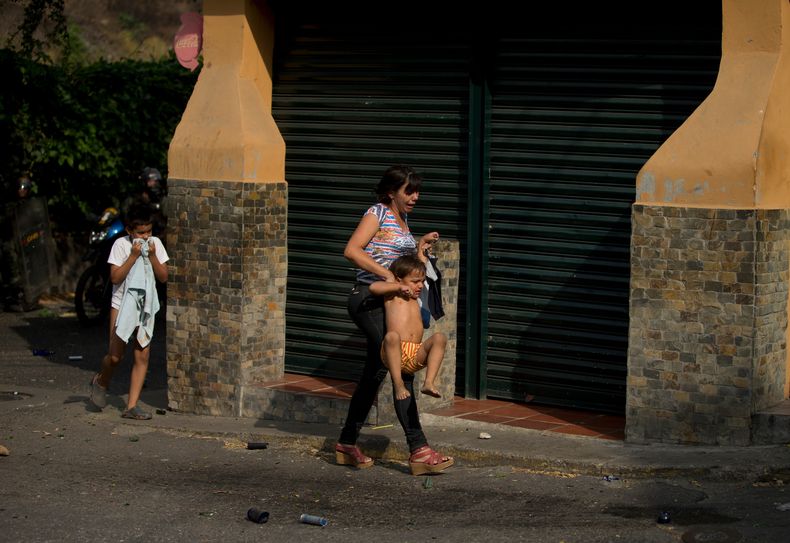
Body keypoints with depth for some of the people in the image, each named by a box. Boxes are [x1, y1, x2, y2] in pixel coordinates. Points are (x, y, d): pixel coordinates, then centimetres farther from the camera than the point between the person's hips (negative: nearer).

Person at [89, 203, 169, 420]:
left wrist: (152, 256, -13)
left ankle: (132, 406, 1)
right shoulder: (121, 244, -8)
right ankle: (101, 382, 27)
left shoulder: (155, 244, 1)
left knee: (143, 355, -3)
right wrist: (133, 256, -21)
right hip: (122, 304, -3)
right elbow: (115, 277, -15)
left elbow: (163, 277, 0)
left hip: (145, 305, 3)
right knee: (116, 355, -6)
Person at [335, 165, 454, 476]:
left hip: (389, 302, 10)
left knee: (375, 372, 12)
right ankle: (418, 450, -20)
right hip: (369, 300, -10)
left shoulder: (402, 219, 18)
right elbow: (352, 250, -23)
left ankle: (347, 444, 21)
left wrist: (420, 246, 12)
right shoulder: (378, 213, -8)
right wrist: (387, 275, -28)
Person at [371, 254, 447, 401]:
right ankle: (398, 385, -35)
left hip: (416, 356, 5)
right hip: (395, 355, -4)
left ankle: (429, 383, -32)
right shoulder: (392, 295, 15)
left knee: (440, 337, -21)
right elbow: (374, 287, -6)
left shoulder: (416, 300, 31)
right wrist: (399, 287, -1)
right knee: (392, 336, -38)